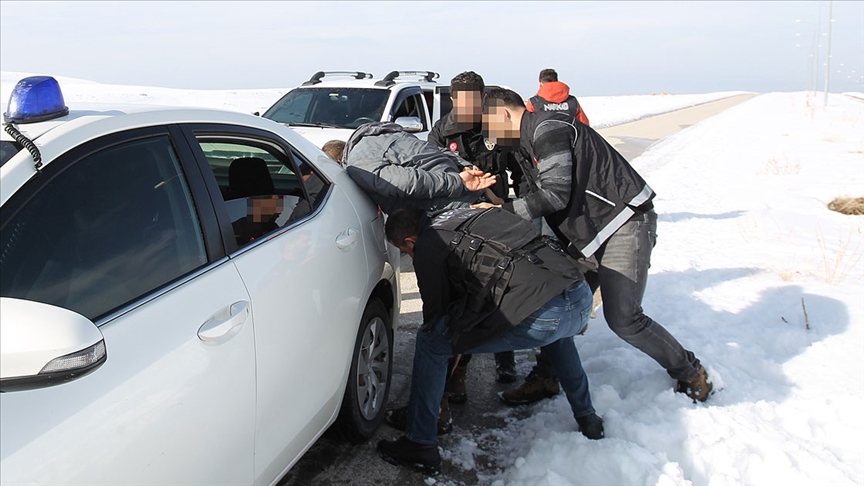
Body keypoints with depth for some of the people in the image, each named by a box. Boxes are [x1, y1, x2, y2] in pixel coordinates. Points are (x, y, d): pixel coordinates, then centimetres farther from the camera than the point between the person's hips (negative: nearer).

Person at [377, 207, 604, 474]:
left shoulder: (427, 246, 5)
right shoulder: (466, 215, 29)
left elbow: (436, 311, 15)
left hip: (539, 316, -8)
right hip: (582, 301, 8)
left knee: (429, 342, 7)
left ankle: (420, 446, 14)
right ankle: (587, 418, 47)